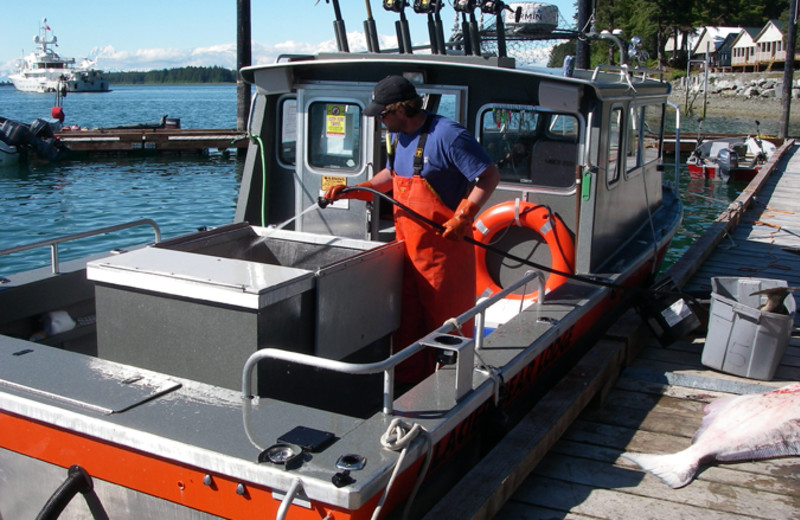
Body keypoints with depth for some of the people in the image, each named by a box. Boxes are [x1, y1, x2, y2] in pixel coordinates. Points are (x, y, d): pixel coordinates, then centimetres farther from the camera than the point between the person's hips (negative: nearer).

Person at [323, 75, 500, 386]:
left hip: (443, 247, -8)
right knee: (406, 318, 15)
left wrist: (463, 217, -24)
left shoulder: (447, 135, -18)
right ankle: (408, 381, 29)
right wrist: (353, 192, 13)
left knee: (447, 322, 4)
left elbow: (489, 176, -18)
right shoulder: (398, 135, 8)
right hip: (407, 246, 8)